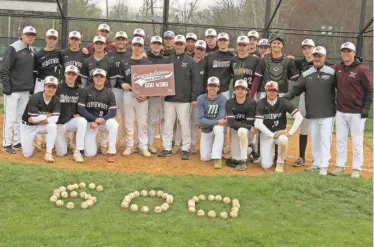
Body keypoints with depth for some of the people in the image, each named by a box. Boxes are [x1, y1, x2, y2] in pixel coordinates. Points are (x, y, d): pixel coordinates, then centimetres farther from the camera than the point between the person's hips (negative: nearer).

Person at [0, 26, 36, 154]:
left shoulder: (31, 51, 11)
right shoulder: (13, 48, -11)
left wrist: (32, 87, 13)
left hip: (26, 91, 7)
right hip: (13, 90, -7)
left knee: (21, 118, 12)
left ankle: (17, 142, 21)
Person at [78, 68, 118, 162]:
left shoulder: (109, 93, 0)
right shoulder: (86, 91, -3)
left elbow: (113, 112, -6)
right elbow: (81, 109, -8)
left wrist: (102, 119, -23)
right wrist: (94, 119, -17)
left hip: (104, 122, 1)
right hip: (89, 122, -1)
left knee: (114, 124, -36)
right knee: (90, 153, -12)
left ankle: (111, 152, -21)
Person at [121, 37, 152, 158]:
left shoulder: (148, 63, 4)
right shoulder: (125, 62, 8)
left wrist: (147, 95, -10)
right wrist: (122, 83, -10)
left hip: (143, 96, -1)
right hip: (128, 95, 1)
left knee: (142, 122, 1)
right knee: (128, 121, 5)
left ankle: (143, 147, 9)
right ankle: (129, 146, 14)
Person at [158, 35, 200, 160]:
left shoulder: (190, 61, 2)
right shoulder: (168, 60, 10)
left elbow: (195, 81, -1)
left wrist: (194, 98, -7)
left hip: (184, 99, -3)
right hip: (169, 98, 3)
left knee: (185, 125, 2)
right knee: (168, 124, 6)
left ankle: (185, 149, 10)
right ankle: (167, 148, 15)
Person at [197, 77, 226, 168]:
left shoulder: (222, 99, -13)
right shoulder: (201, 99, -12)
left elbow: (221, 118, -20)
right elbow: (201, 120, -19)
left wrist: (208, 122, -15)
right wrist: (217, 121, -26)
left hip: (217, 127, -1)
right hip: (205, 131, 1)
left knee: (218, 128, -38)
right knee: (204, 158, -1)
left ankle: (217, 158, -27)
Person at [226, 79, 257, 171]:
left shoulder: (251, 103, -15)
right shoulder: (230, 103, -10)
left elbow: (250, 123, -15)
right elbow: (231, 123, -20)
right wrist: (249, 127, -25)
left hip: (249, 133, -3)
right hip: (235, 132, 3)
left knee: (242, 131, -39)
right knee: (236, 159, -6)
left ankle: (243, 162, -26)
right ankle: (250, 148, 28)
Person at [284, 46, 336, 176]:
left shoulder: (332, 73, -3)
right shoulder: (306, 74, 6)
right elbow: (295, 89, 3)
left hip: (327, 113, -4)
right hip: (311, 114, 4)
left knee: (325, 139, -4)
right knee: (314, 140, 12)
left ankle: (324, 166, 1)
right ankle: (316, 163, 23)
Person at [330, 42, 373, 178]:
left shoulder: (362, 70, -10)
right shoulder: (337, 68, 4)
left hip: (357, 112, -5)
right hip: (340, 111, 5)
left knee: (357, 142, 4)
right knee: (340, 140, 10)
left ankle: (356, 169, 13)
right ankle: (340, 166, 20)